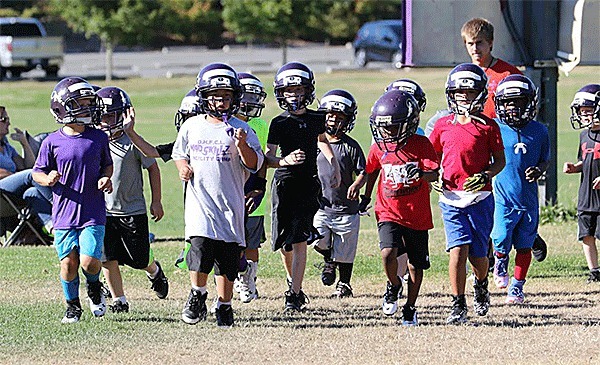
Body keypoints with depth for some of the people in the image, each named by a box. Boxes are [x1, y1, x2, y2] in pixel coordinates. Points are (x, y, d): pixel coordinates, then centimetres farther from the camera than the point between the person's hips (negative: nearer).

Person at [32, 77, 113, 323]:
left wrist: (106, 178, -4)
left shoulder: (99, 138, 1)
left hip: (93, 213, 0)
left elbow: (107, 164, 16)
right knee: (68, 263, 2)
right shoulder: (53, 142, -3)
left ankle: (94, 287, 23)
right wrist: (48, 179, -16)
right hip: (64, 213, 0)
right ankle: (72, 306, 25)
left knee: (90, 261, -11)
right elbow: (37, 173, 5)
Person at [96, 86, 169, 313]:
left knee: (140, 258, 4)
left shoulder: (132, 143, -10)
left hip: (133, 210, -3)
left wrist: (156, 201, -1)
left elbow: (153, 168, -1)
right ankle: (119, 300, 9)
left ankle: (154, 271, 39)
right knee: (108, 259, -2)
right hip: (103, 210, 3)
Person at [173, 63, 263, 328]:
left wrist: (243, 145, -24)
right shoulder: (192, 127, 8)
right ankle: (197, 295, 5)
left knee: (227, 259, 3)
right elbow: (179, 152, 24)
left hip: (230, 203, 0)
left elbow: (254, 164, -6)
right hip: (199, 201, 0)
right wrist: (182, 167, 3)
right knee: (201, 248, -17)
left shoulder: (241, 129, 0)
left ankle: (224, 306, 17)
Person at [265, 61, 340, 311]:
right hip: (284, 182, 0)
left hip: (309, 183, 0)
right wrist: (285, 160, -29)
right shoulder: (279, 123, -3)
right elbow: (268, 157, -10)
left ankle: (294, 295, -11)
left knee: (299, 241, -10)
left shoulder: (316, 119, 6)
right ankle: (293, 280, 35)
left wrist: (334, 164, 23)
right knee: (284, 242, 7)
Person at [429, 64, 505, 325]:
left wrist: (487, 175, -14)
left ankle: (481, 285, 37)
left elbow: (500, 160, 5)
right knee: (458, 249, -12)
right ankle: (458, 306, -6)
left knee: (477, 254, 3)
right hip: (451, 198, 1)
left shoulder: (488, 127, 2)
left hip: (480, 197, -1)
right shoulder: (444, 125, 8)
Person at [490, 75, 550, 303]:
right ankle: (500, 263, 27)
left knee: (524, 246, 8)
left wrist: (539, 170, -7)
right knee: (502, 243, -9)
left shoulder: (538, 131, 2)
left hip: (528, 199, 2)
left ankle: (517, 287, 25)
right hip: (503, 197, -2)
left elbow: (545, 160, 12)